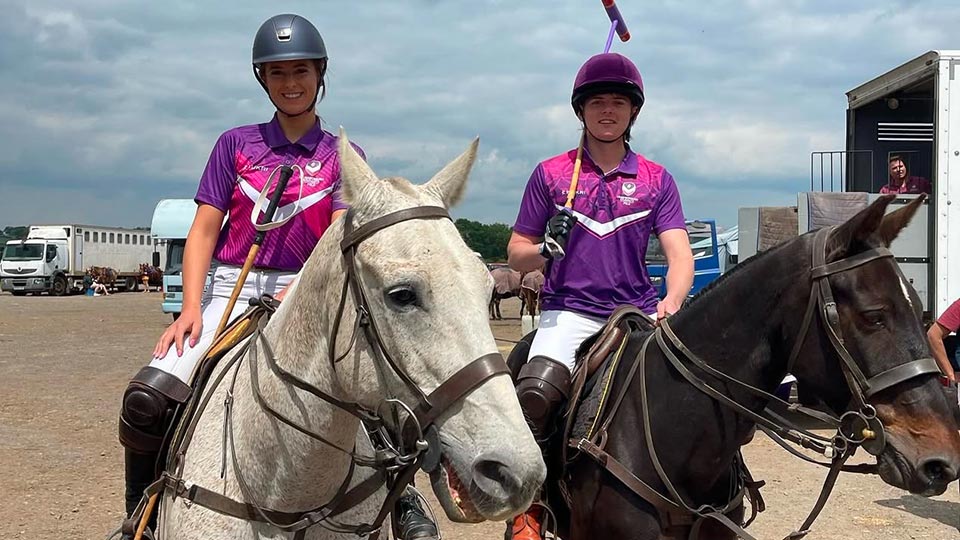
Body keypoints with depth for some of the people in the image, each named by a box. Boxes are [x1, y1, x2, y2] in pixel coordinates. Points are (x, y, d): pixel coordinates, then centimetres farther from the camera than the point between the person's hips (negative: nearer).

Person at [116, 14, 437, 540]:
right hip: (230, 287, 1)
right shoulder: (236, 144, 9)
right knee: (148, 395, -22)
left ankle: (401, 495, -4)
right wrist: (191, 308, -12)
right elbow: (204, 230, 3)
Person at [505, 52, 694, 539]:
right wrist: (545, 248, -12)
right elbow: (516, 253, 12)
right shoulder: (550, 174, 9)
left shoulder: (656, 179, 12)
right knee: (537, 391, -28)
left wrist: (672, 302, -19)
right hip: (567, 311, -2)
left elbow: (679, 252, 2)